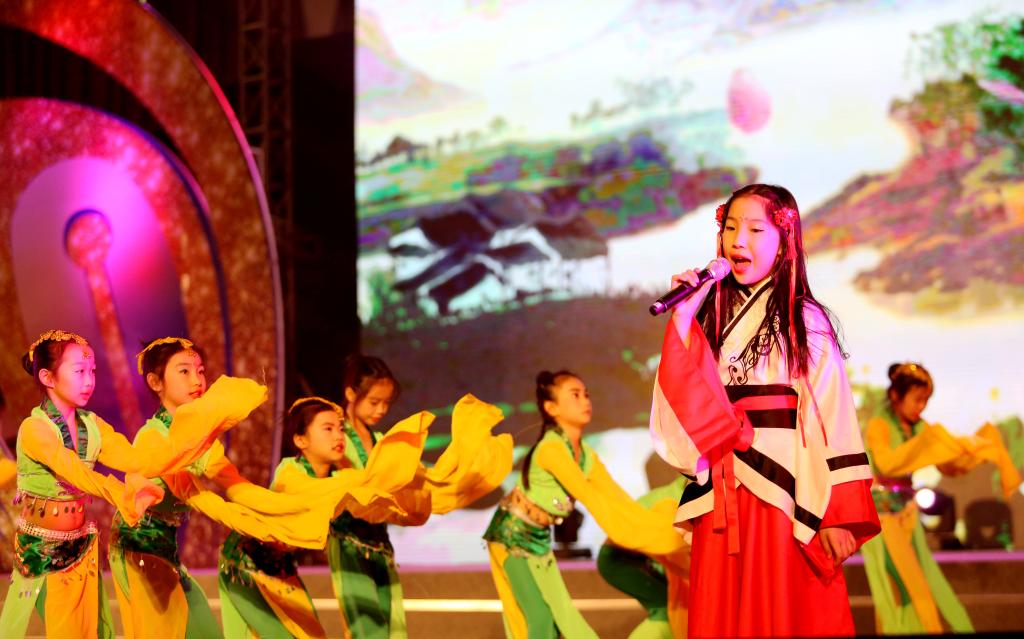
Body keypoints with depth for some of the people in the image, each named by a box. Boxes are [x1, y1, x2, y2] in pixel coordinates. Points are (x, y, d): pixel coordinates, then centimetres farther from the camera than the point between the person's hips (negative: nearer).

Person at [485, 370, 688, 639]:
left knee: (560, 616, 8)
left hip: (539, 539, 8)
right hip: (513, 536, -8)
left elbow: (618, 499, -1)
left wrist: (664, 535, -8)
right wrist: (633, 530, -34)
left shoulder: (587, 455, 0)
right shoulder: (551, 448, -26)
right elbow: (587, 495, -32)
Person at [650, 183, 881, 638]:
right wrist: (683, 317, -5)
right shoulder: (712, 318, 10)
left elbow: (832, 417, -10)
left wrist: (839, 515, -16)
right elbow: (686, 405, 0)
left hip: (786, 497, -4)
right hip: (721, 500, 4)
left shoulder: (804, 323, -4)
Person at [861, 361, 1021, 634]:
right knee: (901, 590, -9)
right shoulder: (878, 426, -13)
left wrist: (973, 447, -5)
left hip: (908, 516, 7)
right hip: (881, 516, -7)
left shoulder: (919, 428, 6)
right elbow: (886, 463, -32)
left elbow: (950, 468, 9)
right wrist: (924, 442, -36)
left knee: (927, 589, 8)